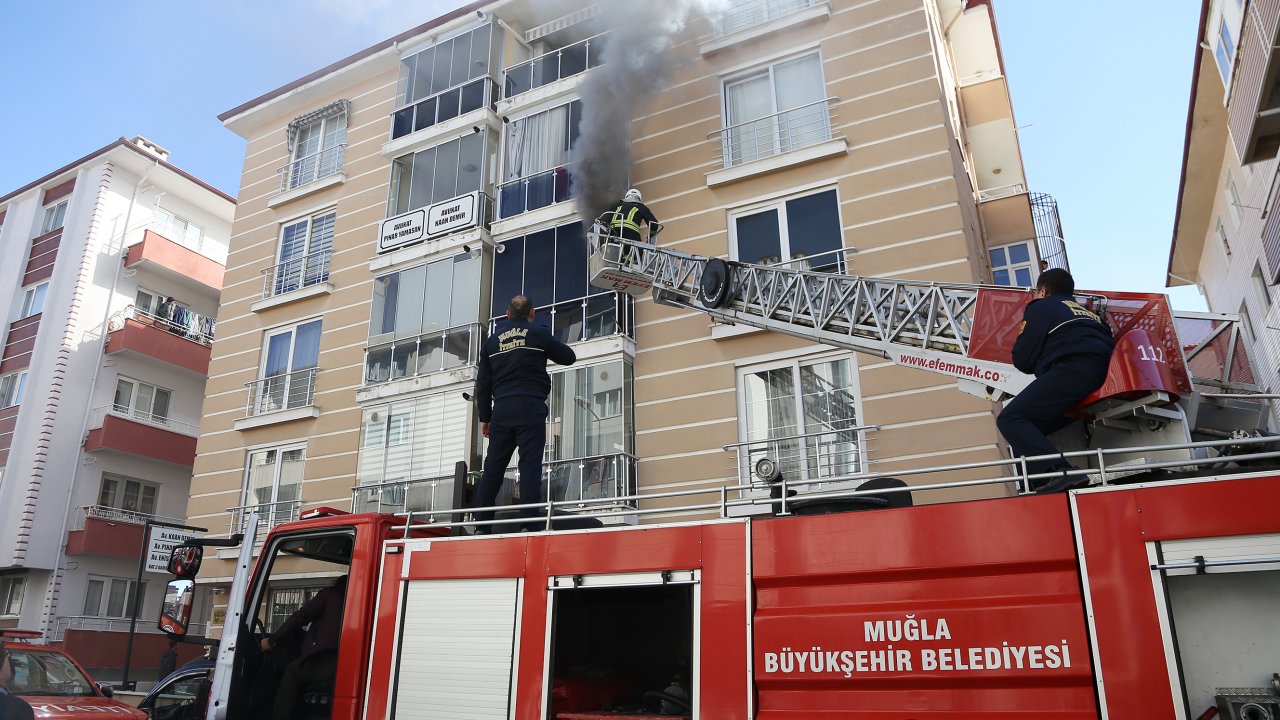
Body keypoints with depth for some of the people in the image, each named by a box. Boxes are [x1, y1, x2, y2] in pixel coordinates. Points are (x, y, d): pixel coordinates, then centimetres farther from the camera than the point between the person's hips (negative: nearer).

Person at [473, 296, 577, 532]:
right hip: (530, 407, -4)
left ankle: (481, 525, 3)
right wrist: (548, 349, 34)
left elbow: (483, 383, 15)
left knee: (493, 468, 6)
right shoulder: (539, 334, 4)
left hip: (501, 409, 4)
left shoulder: (492, 341, 15)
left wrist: (485, 417, 20)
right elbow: (569, 357, 15)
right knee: (530, 466, -6)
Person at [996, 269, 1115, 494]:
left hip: (1072, 372, -8)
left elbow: (1022, 361, 6)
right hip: (1103, 378, 8)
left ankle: (1058, 471, -35)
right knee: (1031, 426, 14)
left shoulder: (1041, 307, 15)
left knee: (1011, 418, -14)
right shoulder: (1087, 312, 37)